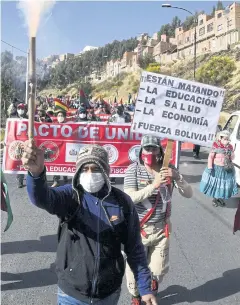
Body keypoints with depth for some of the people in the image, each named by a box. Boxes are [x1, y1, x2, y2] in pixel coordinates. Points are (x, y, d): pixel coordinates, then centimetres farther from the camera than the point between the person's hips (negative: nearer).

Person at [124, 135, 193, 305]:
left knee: (159, 269, 10)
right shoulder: (134, 169, -12)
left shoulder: (168, 169, -4)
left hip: (162, 228, 2)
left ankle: (153, 285, 46)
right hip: (138, 228, -2)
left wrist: (177, 177, -26)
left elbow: (189, 194, -7)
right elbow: (130, 198, -22)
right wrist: (153, 185, -32)